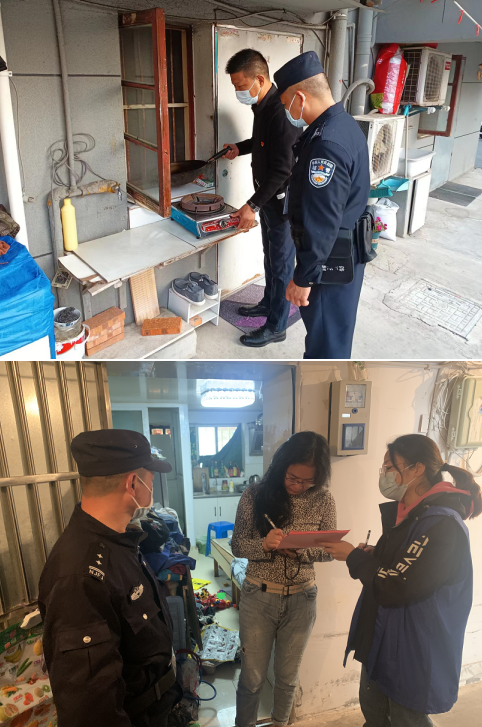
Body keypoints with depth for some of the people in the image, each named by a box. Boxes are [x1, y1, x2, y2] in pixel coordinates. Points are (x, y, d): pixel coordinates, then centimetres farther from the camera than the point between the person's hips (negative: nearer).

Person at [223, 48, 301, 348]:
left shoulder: (282, 112, -25)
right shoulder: (262, 106, 5)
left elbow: (282, 169, -28)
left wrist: (253, 205, -28)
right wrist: (240, 148, 9)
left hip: (283, 200, -9)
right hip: (269, 197, 9)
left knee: (281, 263, 0)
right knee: (270, 254, 22)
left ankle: (276, 326, 11)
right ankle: (269, 303, 40)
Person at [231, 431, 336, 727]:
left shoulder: (323, 501, -9)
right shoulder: (255, 496, -12)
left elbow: (330, 550, -3)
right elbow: (237, 545, -8)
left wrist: (302, 551, -23)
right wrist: (263, 545, -28)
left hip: (301, 599, 2)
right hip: (259, 596, -1)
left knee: (288, 676, 22)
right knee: (252, 677, 12)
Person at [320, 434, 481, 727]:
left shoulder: (442, 525, -27)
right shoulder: (406, 513, 3)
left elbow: (394, 588, -29)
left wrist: (354, 557, -15)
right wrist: (373, 556, -4)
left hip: (415, 655, -8)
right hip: (382, 642, 9)